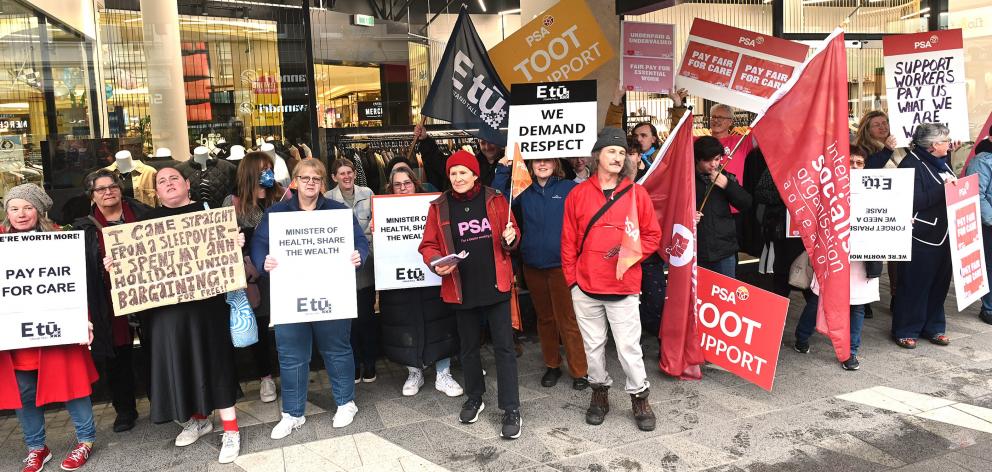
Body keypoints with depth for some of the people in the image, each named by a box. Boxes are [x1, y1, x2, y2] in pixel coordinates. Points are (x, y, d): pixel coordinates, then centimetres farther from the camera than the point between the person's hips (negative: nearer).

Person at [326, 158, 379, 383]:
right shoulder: (328, 199, 0)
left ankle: (369, 362, 18)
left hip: (365, 260, 1)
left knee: (367, 312, 4)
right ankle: (354, 364, 17)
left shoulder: (367, 194, 4)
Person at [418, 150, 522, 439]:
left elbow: (512, 232, 9)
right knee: (469, 347, 17)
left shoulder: (494, 199, 0)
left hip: (495, 286, -1)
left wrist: (511, 238, -14)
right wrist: (436, 263, -17)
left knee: (504, 347, 1)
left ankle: (511, 410, 9)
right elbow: (428, 245, 3)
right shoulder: (439, 207, 1)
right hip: (461, 289, 2)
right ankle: (474, 398, 37)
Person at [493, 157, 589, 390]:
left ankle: (579, 371, 11)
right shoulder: (524, 191, 10)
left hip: (562, 265, -4)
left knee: (567, 320, -2)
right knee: (545, 318, 15)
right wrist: (503, 168, -4)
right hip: (533, 266, 4)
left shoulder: (569, 188, -2)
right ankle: (552, 365, 29)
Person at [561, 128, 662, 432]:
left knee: (629, 346, 2)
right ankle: (599, 392, 31)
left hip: (623, 288, -1)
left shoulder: (636, 193, 1)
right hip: (585, 288, 1)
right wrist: (571, 278, 3)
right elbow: (568, 241, 5)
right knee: (593, 345, 13)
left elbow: (652, 235, 5)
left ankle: (639, 398, 21)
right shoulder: (578, 194, 2)